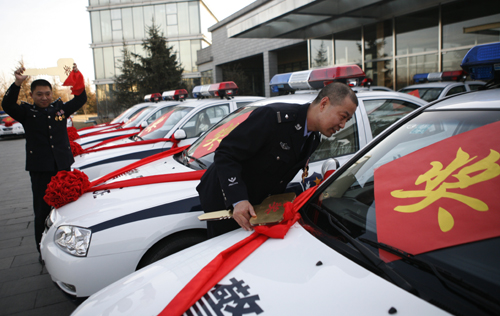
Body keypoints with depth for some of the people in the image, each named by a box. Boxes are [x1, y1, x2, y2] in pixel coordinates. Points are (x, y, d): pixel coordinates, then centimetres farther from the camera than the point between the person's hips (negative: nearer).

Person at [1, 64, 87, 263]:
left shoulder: (60, 109, 8)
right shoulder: (27, 113, 1)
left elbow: (80, 100, 2)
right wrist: (17, 84, -30)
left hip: (63, 165, 3)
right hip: (39, 168, -2)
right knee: (42, 211, 3)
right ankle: (43, 250, 15)